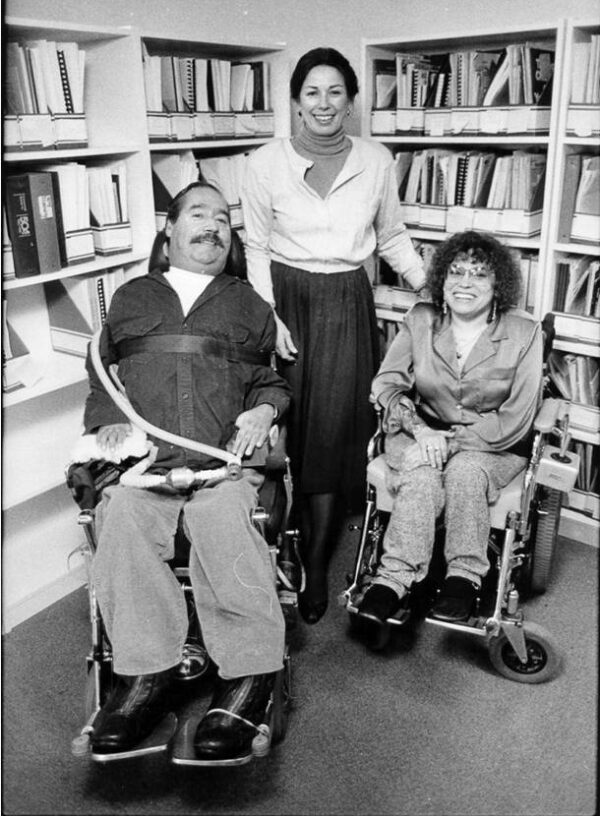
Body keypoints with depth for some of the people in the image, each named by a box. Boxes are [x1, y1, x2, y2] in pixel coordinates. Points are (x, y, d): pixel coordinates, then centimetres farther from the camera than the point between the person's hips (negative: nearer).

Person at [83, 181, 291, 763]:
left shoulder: (247, 304, 27)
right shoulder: (131, 297, 28)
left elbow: (274, 376, 25)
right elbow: (101, 376, 26)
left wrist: (263, 409, 3)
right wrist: (108, 422, 7)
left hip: (225, 453, -1)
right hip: (141, 453, 1)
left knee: (224, 520, -31)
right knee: (123, 520, -29)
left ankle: (248, 679, -29)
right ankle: (144, 673, -24)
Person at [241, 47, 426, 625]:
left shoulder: (377, 161, 2)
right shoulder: (266, 163, -2)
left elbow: (392, 237, 13)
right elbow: (256, 247, 2)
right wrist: (269, 317, -8)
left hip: (347, 304, 1)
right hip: (287, 298, 0)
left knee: (333, 429, -1)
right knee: (289, 429, 2)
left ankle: (316, 566, 11)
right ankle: (290, 551, 24)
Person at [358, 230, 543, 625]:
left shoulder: (524, 332, -5)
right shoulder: (420, 320, 3)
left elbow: (516, 419, -8)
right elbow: (387, 383, -1)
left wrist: (451, 440, -16)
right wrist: (420, 430, -18)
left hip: (492, 445, -1)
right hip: (423, 434, 2)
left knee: (465, 470, -33)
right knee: (422, 477, -30)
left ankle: (464, 577, -22)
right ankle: (395, 577, -29)